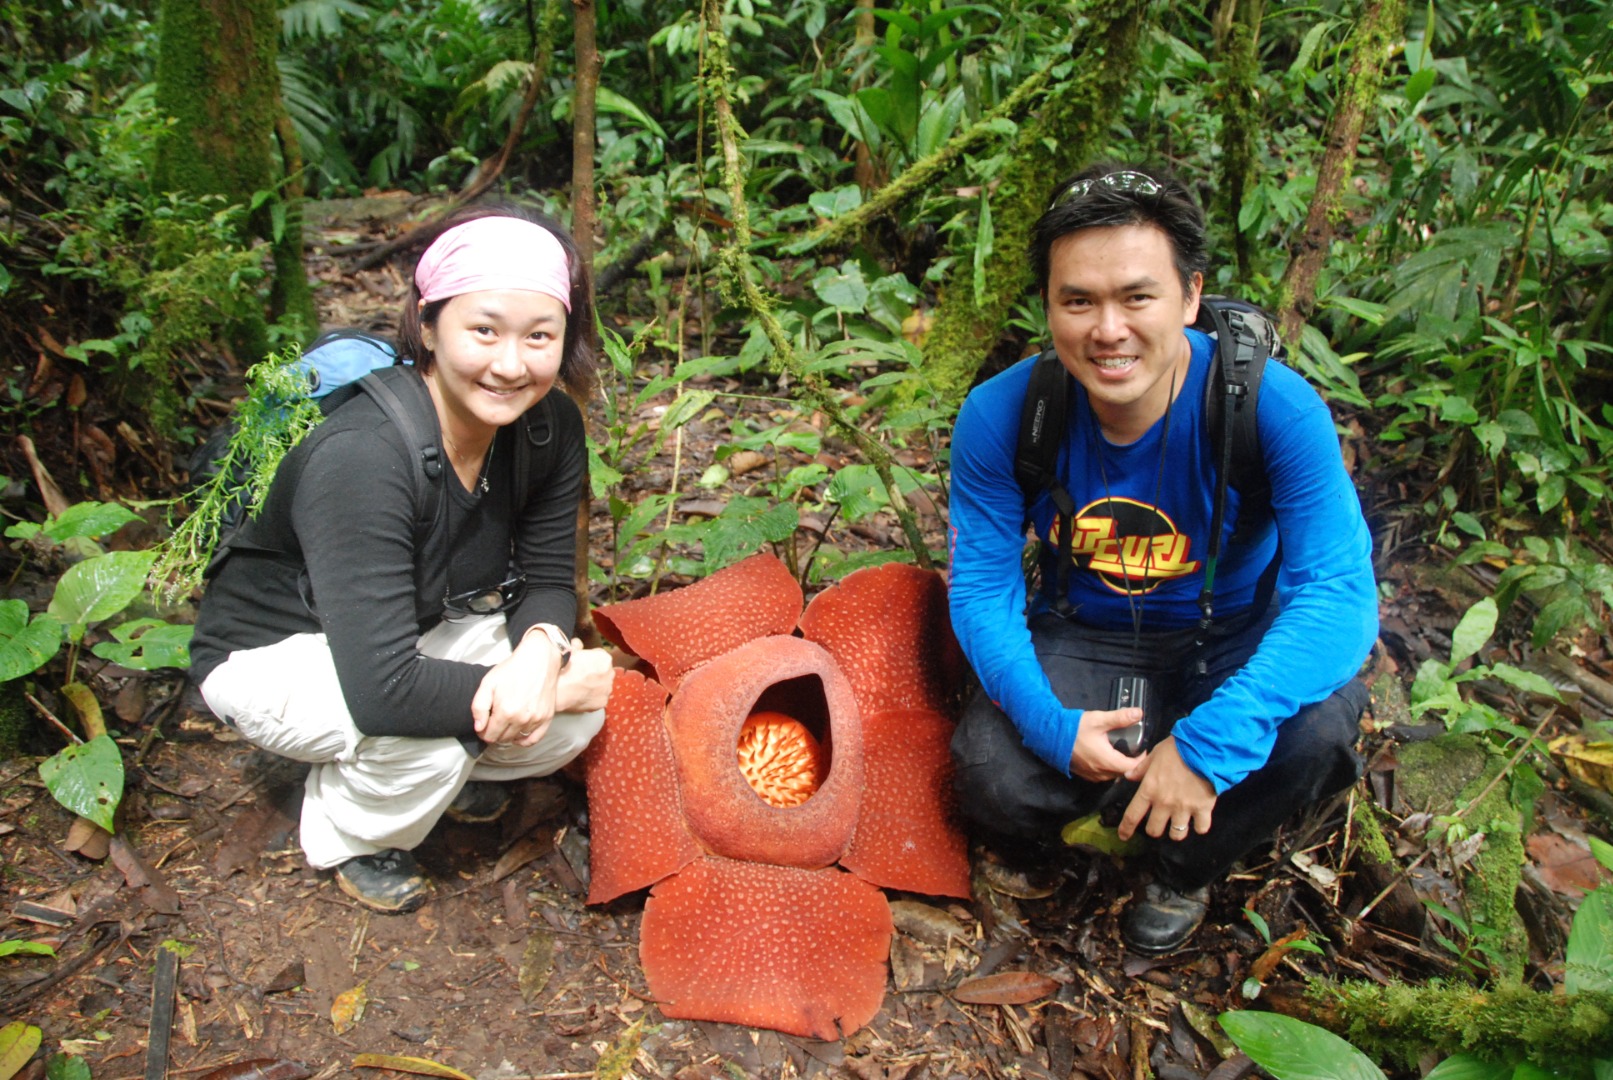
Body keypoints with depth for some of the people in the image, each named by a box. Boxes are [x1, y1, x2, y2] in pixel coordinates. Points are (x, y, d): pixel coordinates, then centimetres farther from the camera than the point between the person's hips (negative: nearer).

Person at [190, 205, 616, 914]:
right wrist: (559, 685, -30)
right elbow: (384, 690, -40)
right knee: (425, 735, -34)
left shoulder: (549, 428, -17)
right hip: (271, 652, -5)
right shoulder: (362, 455, -37)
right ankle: (347, 834, 2)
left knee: (577, 718, -16)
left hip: (419, 629, 6)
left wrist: (542, 651, -31)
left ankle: (442, 770, 15)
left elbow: (546, 580, -6)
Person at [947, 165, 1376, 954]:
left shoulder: (1274, 408, -24)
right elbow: (981, 586, -12)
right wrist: (1051, 725, -29)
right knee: (995, 780, -26)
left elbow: (1339, 588, -28)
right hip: (1082, 640, 1)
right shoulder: (1000, 416, -19)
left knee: (1317, 721, -31)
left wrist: (1211, 740, -41)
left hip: (1233, 641, 0)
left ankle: (1185, 871, 2)